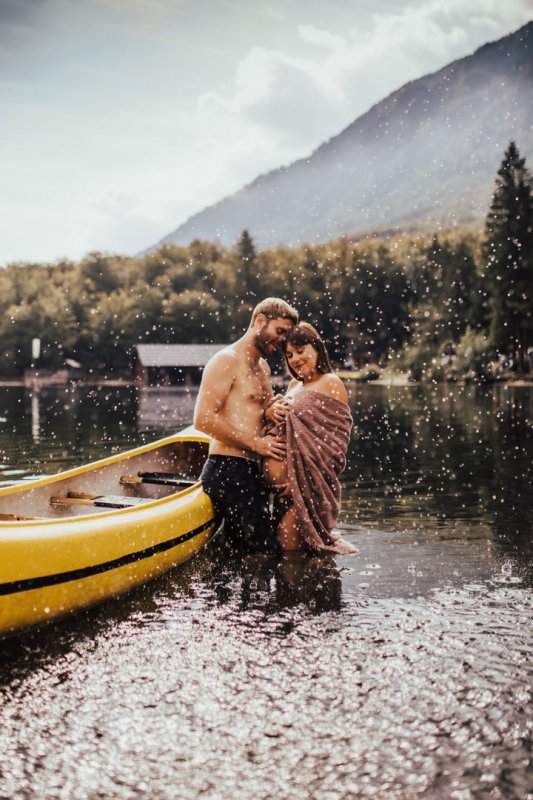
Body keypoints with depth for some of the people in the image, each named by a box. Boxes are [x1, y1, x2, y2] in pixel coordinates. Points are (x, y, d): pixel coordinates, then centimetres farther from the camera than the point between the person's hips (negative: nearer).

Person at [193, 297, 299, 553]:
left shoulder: (263, 367, 23)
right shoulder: (227, 361, -6)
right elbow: (203, 419, -16)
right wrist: (256, 443, -15)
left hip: (251, 471, 10)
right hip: (228, 470, -10)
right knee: (267, 551, -14)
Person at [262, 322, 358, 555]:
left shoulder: (331, 384, -4)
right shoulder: (294, 385, 19)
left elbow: (334, 442, -10)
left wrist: (299, 480, -16)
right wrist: (269, 412, -4)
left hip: (310, 485, -7)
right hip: (289, 485, 7)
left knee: (290, 549, -11)